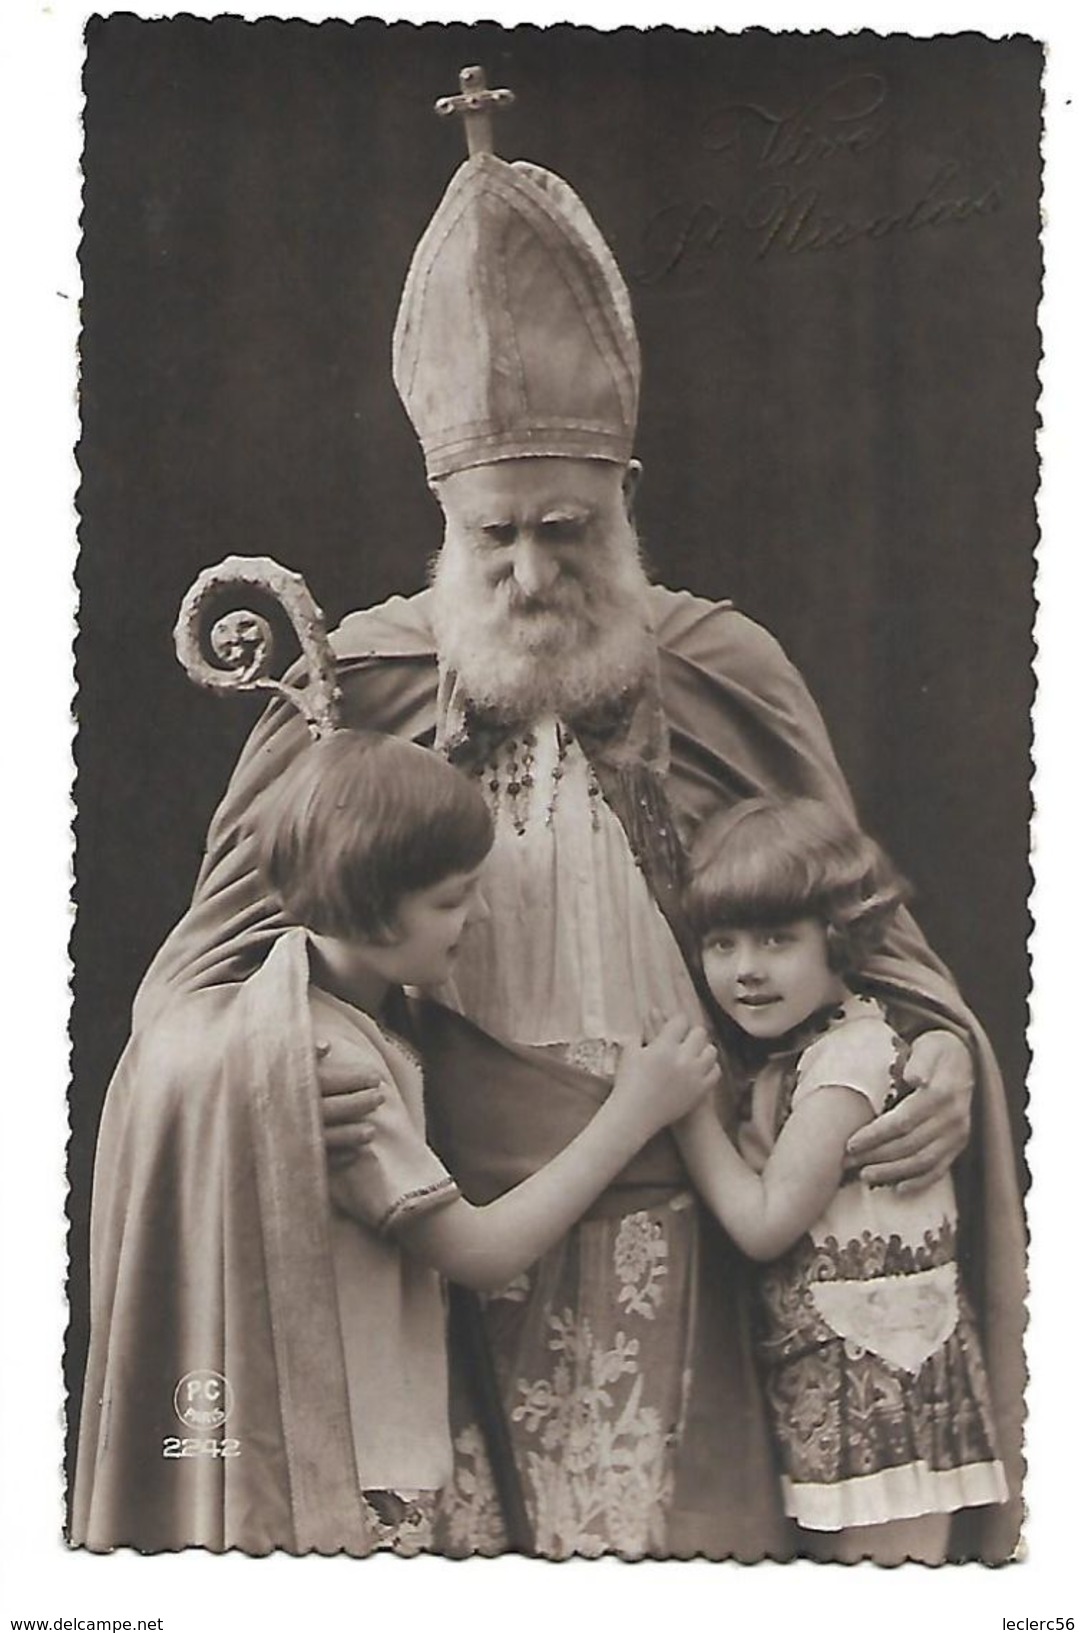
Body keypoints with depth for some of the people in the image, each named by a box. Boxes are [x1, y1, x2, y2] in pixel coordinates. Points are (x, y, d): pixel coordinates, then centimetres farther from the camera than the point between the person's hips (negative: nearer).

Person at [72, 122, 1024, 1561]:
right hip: (441, 1248, 0)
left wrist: (944, 1045, -8)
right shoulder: (355, 693, 0)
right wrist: (252, 1056, -18)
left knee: (685, 1526, 6)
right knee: (450, 1541, 2)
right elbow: (216, 949, 3)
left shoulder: (723, 679, 2)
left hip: (678, 1259, 1)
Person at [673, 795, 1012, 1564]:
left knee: (878, 1549, -4)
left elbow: (765, 1223, -18)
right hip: (820, 1366, 9)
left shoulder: (849, 1055, -18)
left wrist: (689, 1107, -13)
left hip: (878, 1365, -9)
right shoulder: (783, 1050, 9)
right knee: (826, 1545, 14)